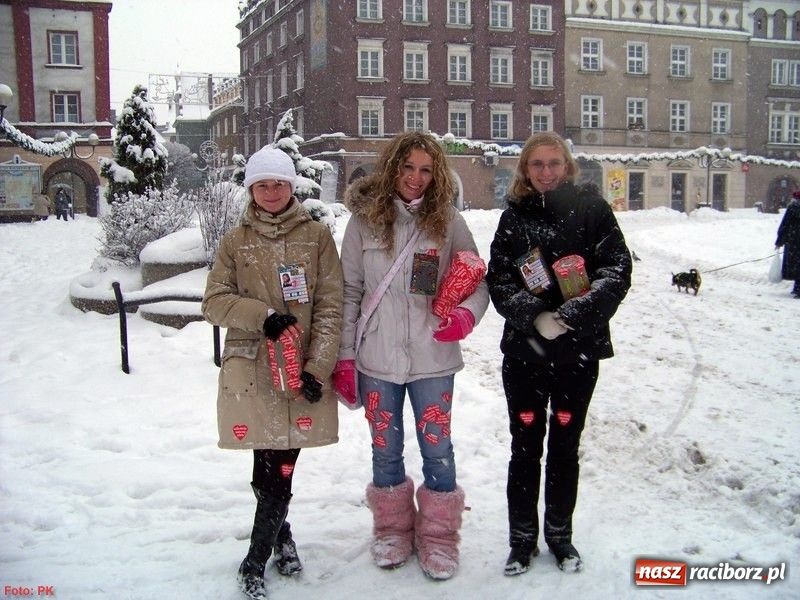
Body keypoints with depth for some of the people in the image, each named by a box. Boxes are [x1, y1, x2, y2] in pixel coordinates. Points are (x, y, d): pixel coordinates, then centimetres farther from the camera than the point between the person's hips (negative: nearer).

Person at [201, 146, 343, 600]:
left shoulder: (317, 236, 4)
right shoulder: (236, 241, 8)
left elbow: (330, 307, 0)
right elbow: (214, 302, 4)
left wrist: (318, 368, -8)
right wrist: (263, 315, -13)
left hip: (302, 371, 0)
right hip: (251, 371, 1)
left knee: (279, 467, 2)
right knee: (273, 468, -1)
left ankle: (256, 563, 22)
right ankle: (281, 534, 27)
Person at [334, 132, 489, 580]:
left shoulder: (448, 221, -2)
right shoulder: (365, 220, 0)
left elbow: (477, 280, 3)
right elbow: (350, 291, 3)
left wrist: (467, 314, -19)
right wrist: (345, 357, 1)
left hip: (432, 357, -1)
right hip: (376, 358, 1)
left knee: (437, 449, 7)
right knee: (386, 449, 14)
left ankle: (438, 536, 25)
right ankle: (392, 530, 33)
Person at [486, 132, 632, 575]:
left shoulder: (592, 209, -1)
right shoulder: (514, 217, 4)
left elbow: (617, 270, -9)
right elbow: (499, 282, -2)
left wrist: (573, 315, -21)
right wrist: (536, 317, -19)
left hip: (579, 350, -1)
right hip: (524, 350, 1)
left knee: (565, 447, 12)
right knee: (525, 448, 10)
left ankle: (559, 534, 31)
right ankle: (522, 538, 25)